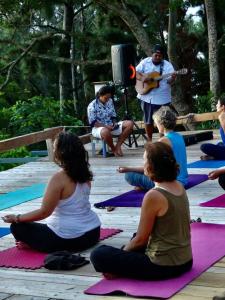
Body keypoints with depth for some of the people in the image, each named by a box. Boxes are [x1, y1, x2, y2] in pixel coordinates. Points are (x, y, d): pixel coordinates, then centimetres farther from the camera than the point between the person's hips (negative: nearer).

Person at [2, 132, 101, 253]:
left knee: (17, 227, 3)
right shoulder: (84, 174, 0)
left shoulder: (59, 178, -21)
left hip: (69, 239, -8)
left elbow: (44, 212, -16)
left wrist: (16, 218, -6)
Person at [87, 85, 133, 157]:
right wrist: (106, 126, -25)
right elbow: (93, 123, -15)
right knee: (105, 131, -44)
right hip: (99, 128, -6)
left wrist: (114, 123, -9)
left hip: (111, 126, 6)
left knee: (130, 124, -10)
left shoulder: (110, 101, 6)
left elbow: (113, 116, 14)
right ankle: (113, 149, -14)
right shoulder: (92, 106, -13)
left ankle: (118, 146, -13)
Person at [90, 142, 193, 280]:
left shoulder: (153, 196, -22)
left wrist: (122, 252, 6)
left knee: (98, 255, -3)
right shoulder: (180, 187, 3)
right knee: (134, 241, 35)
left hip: (163, 267, -8)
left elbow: (141, 239, -14)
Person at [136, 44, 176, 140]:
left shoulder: (167, 65, -2)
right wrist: (142, 78, -20)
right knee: (148, 120, 10)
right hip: (146, 96, 2)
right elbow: (135, 72, -1)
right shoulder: (145, 62, 4)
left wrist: (173, 78, -33)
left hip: (162, 98, -2)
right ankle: (149, 140, 24)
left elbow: (169, 81, -11)